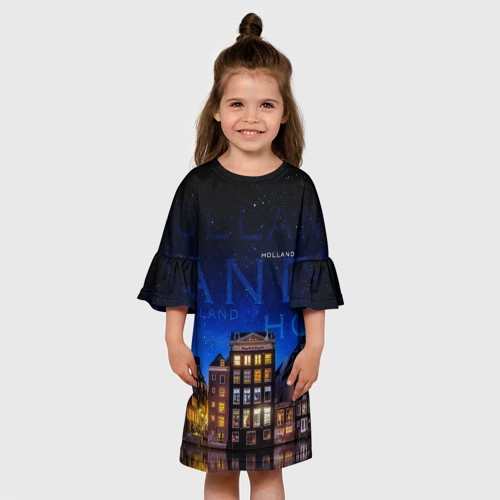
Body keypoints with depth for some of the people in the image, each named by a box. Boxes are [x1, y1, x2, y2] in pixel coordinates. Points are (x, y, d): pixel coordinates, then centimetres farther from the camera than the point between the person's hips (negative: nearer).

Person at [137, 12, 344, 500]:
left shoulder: (297, 188, -2)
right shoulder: (198, 186, -3)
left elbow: (311, 274, 1)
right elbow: (178, 270, 2)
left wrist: (314, 345, -1)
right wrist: (174, 340, 0)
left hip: (279, 349, 0)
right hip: (214, 349, 0)